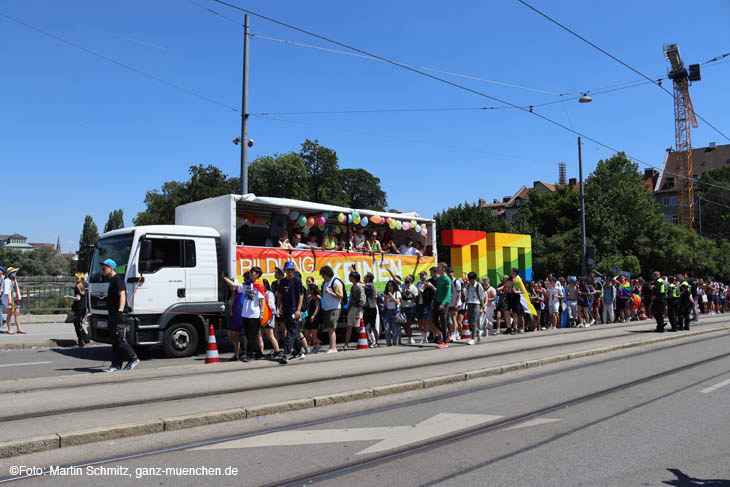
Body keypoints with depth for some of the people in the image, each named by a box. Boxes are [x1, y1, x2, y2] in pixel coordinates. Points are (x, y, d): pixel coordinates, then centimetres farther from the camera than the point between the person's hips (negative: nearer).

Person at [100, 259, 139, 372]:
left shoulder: (118, 280, -10)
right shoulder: (112, 281, 21)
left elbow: (122, 295, -20)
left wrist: (120, 311, -29)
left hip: (119, 316, -10)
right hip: (113, 316, 10)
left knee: (120, 340, -9)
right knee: (115, 341, 8)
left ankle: (133, 359, 0)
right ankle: (116, 365, 10)